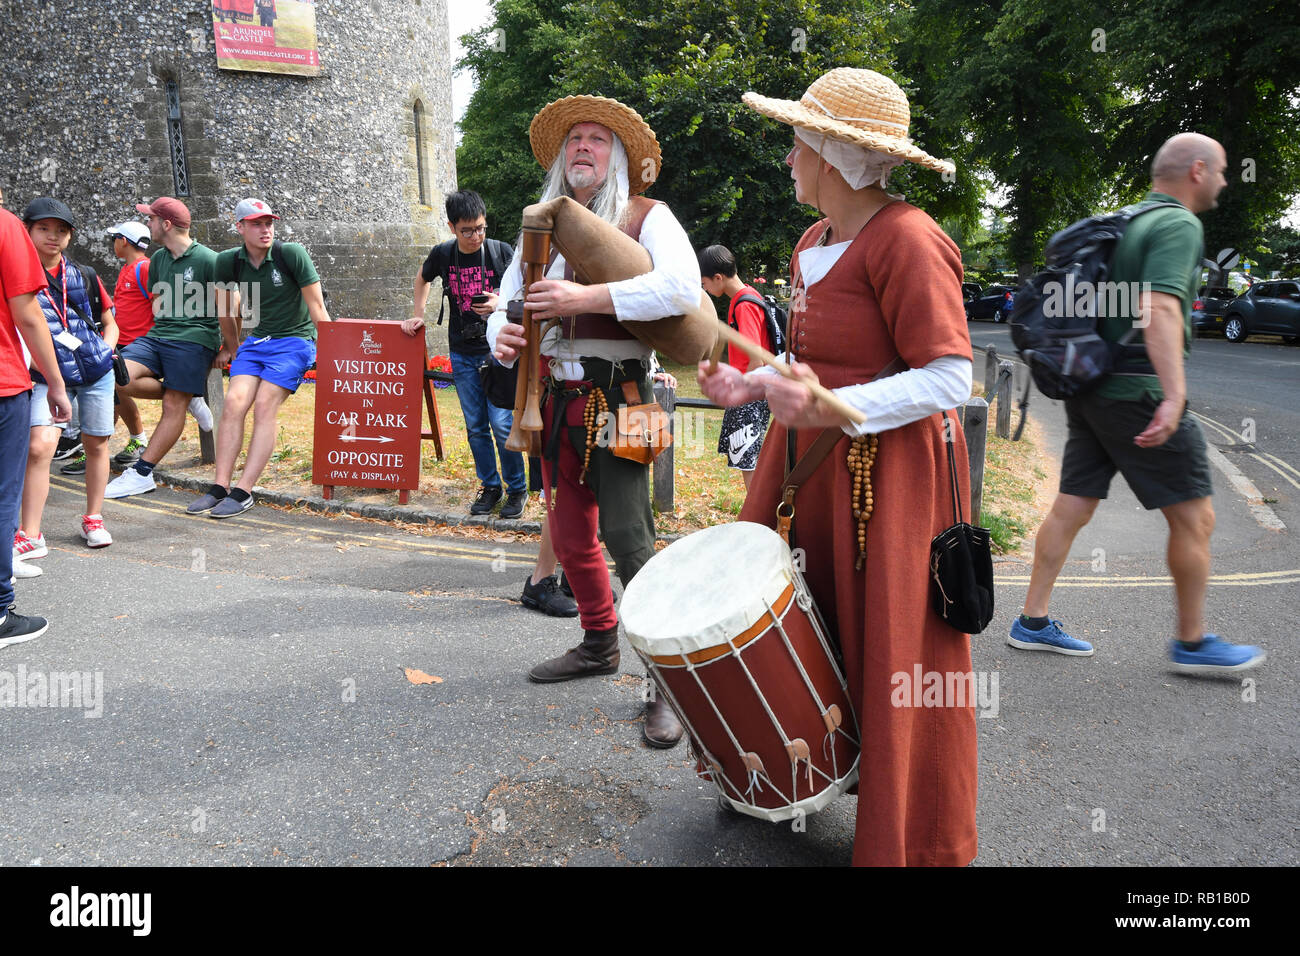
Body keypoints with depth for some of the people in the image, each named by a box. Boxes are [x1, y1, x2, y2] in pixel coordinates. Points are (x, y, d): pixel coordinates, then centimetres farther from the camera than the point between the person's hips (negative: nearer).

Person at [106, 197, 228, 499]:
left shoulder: (208, 260, -6)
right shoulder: (158, 259, 18)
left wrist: (230, 350, -3)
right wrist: (162, 331, 14)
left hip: (194, 339, -7)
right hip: (157, 335, 7)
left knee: (174, 407, -7)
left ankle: (142, 473, -2)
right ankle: (189, 397, 2)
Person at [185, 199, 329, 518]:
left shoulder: (291, 254, -12)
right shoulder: (229, 261, 1)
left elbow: (316, 306, -11)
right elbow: (225, 305, 18)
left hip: (294, 340, -5)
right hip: (256, 340, 5)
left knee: (264, 407, -18)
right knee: (234, 402, -12)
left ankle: (243, 492, -16)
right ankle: (219, 487, -9)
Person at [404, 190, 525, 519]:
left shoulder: (501, 251, -6)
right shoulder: (442, 254, 1)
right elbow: (422, 280, 23)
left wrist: (500, 303, -19)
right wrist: (419, 315, 15)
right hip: (462, 353, 3)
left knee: (502, 423, -8)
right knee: (475, 426, 8)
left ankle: (517, 489, 7)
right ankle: (489, 486, 21)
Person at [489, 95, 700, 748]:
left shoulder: (646, 217, -2)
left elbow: (682, 288, -21)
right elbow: (506, 302, 15)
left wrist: (584, 297, -24)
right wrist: (502, 335, -9)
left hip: (617, 401, -6)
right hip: (556, 399, 7)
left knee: (628, 541, -12)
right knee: (570, 537, 14)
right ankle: (599, 645, 35)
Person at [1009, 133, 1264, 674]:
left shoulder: (1125, 222, 17)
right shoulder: (1179, 225, -11)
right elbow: (1160, 307, -26)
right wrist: (1175, 395, -33)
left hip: (1090, 387, 9)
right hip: (1136, 391, -9)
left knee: (1071, 507, 11)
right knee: (1194, 516, 2)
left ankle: (1033, 623, 16)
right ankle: (1192, 643, 14)